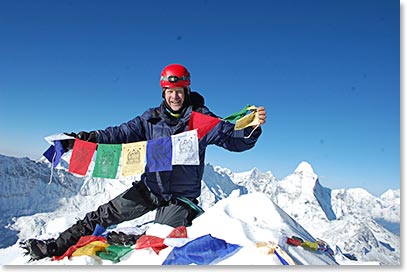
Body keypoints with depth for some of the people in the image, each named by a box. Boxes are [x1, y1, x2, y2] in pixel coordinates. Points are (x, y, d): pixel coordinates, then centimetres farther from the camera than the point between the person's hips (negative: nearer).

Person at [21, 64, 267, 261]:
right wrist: (87, 138, -14)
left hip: (181, 197, -3)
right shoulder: (152, 119, 2)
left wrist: (253, 126, -34)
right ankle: (56, 246, 19)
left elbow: (235, 139, -13)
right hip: (148, 189, 3)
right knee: (104, 215, 6)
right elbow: (122, 133, -1)